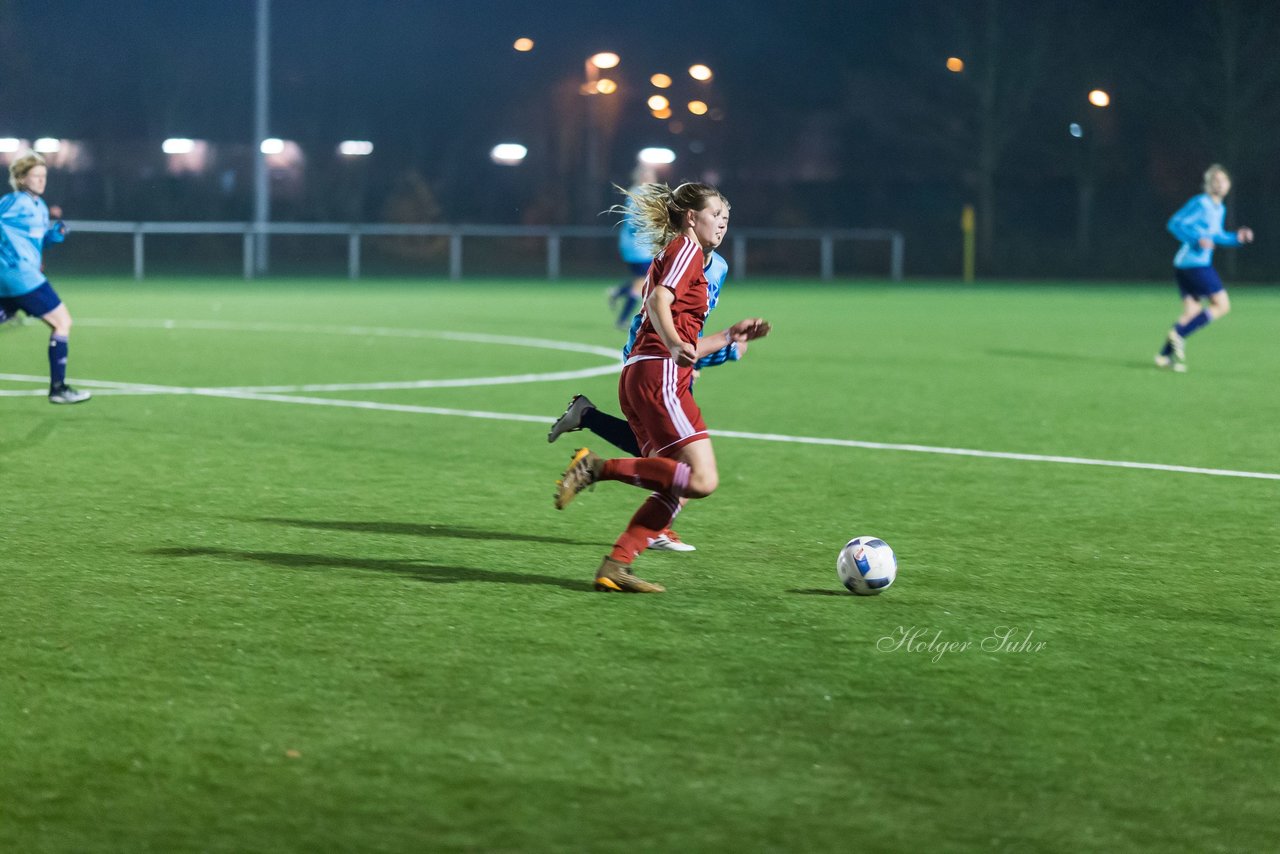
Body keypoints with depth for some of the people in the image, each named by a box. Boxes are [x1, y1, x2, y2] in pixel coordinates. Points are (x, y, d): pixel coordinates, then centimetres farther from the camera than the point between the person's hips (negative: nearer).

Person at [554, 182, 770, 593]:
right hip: (660, 376, -10)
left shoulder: (671, 255, 29)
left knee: (676, 489, 5)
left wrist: (731, 335, 29)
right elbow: (659, 301, -17)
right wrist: (674, 344, -33)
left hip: (638, 376, 10)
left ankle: (615, 566, -4)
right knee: (702, 479, -19)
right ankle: (597, 467, -19)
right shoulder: (687, 248, 1)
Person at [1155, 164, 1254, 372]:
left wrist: (1237, 238, 13)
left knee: (1192, 312, 9)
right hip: (1194, 263, -10)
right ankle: (1178, 334, -12)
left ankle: (1165, 355, 7)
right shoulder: (1200, 204, -12)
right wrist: (1197, 240, -24)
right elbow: (1174, 223, -15)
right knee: (1222, 305, -7)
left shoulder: (1220, 209, 17)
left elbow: (1217, 236, 29)